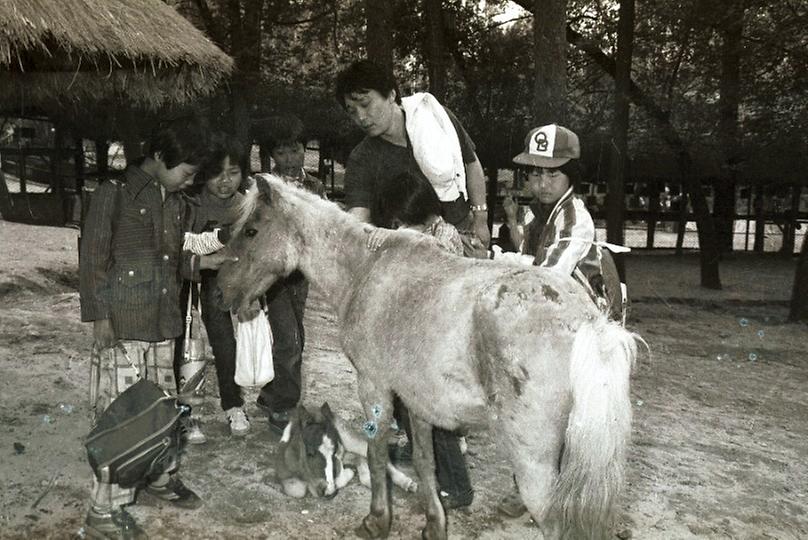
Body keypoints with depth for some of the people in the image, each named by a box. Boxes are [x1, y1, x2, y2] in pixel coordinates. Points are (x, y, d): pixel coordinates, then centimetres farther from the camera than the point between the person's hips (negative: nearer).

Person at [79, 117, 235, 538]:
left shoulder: (175, 202, 13)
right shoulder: (115, 194, -8)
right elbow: (94, 258, -10)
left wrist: (202, 262, 5)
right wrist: (100, 318, -14)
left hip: (163, 325, 7)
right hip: (121, 326, -7)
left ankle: (161, 476, 35)